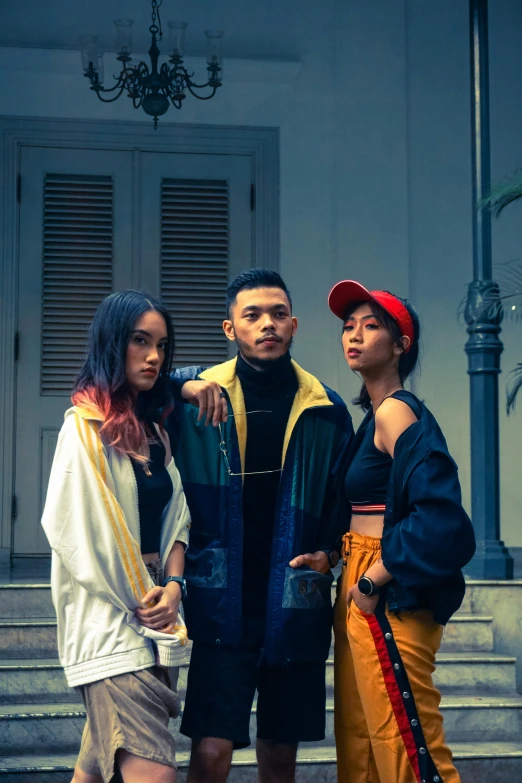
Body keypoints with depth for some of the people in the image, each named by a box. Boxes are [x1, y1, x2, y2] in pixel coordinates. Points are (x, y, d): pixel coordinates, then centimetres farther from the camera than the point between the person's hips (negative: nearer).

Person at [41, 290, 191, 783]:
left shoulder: (153, 429, 16)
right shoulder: (86, 426, -8)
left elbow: (175, 516, 14)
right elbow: (74, 530, -14)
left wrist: (172, 586, -2)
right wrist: (136, 601, -9)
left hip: (152, 614, 7)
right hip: (109, 620, -7)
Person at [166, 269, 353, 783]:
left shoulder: (327, 411, 6)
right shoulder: (198, 396, 2)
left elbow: (345, 503, 13)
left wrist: (328, 554, -4)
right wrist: (180, 387, -18)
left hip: (296, 614, 2)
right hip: (223, 610, -2)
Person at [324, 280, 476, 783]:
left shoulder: (397, 411, -13)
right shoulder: (373, 415, 14)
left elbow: (440, 516, -25)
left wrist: (372, 582, -18)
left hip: (386, 596, -10)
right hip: (360, 589, 10)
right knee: (358, 742, 15)